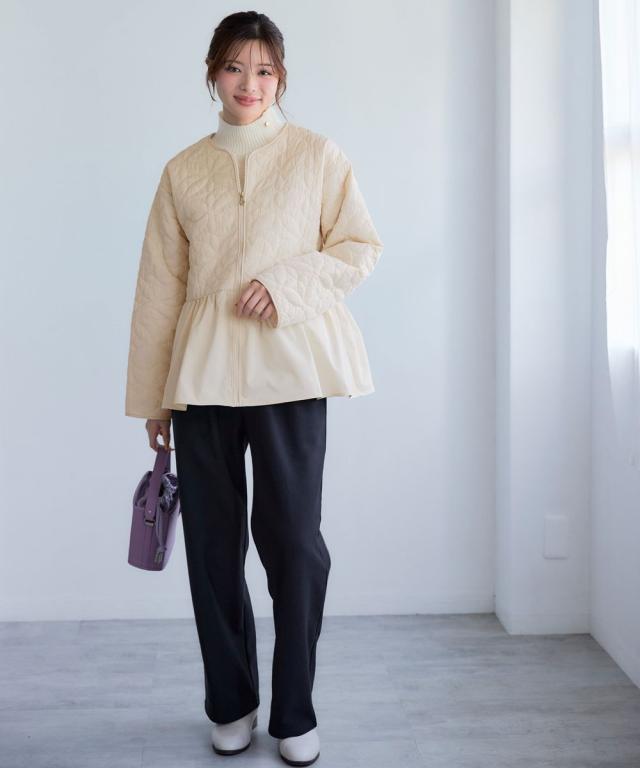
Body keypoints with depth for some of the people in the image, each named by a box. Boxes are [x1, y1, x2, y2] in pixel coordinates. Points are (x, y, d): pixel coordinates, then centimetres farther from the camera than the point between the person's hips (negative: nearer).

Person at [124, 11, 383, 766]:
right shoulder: (183, 170, 12)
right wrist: (150, 397, 7)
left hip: (288, 370, -2)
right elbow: (159, 286, 10)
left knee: (294, 541, -2)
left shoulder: (316, 155, 6)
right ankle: (229, 704, 24)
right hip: (201, 373, 3)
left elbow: (360, 246, 5)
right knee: (212, 543, 6)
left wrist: (287, 284, -13)